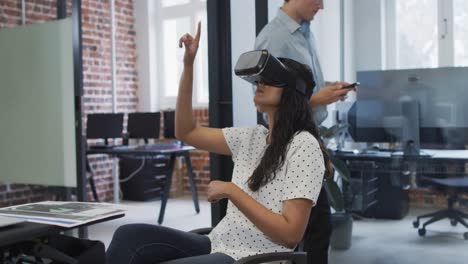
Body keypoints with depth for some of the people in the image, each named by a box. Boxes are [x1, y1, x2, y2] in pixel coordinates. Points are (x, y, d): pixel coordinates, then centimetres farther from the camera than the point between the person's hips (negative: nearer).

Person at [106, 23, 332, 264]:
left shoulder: (303, 145, -12)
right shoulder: (252, 137, 10)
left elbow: (291, 233, -18)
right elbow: (186, 132, 13)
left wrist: (231, 190, -16)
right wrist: (188, 65, 7)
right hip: (218, 244, 7)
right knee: (129, 236, -10)